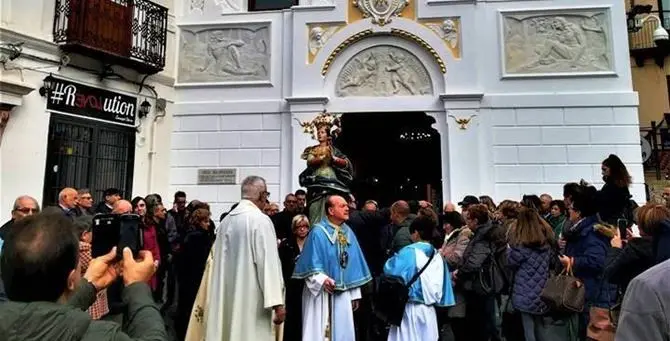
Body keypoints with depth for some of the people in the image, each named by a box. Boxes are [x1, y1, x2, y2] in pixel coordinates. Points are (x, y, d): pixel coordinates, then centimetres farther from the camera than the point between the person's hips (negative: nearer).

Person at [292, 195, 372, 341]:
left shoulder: (348, 233, 6)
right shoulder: (318, 232, -10)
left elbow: (353, 264, 10)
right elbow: (310, 262, -12)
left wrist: (354, 293, 10)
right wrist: (322, 279, -27)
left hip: (342, 293, 5)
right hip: (321, 292, -5)